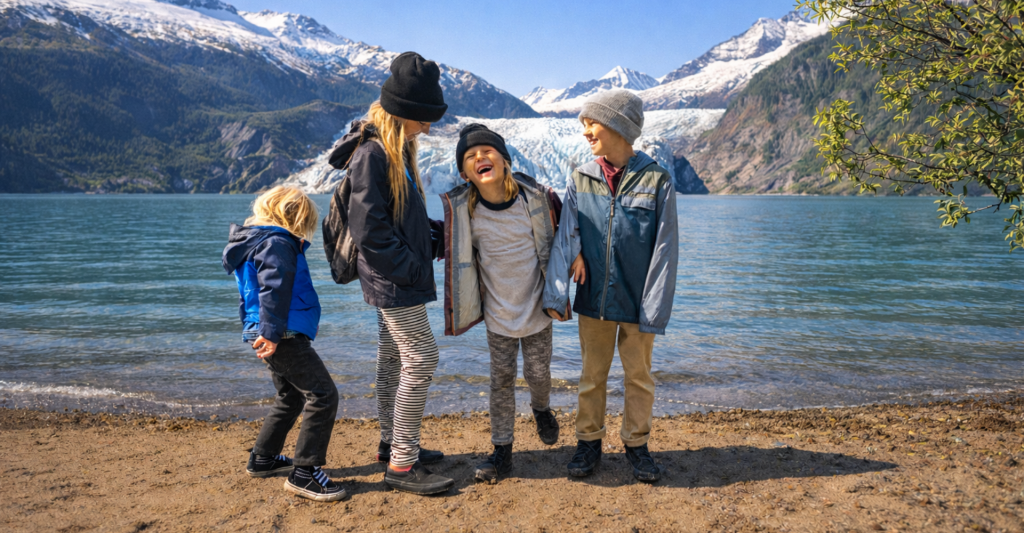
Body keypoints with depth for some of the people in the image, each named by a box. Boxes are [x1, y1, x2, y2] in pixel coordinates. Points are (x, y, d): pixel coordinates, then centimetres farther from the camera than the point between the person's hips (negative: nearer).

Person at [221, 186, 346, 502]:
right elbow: (274, 289, -22)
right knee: (322, 395, -11)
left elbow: (253, 294, 31)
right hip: (284, 335, -11)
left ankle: (263, 459, 33)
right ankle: (304, 473, -11)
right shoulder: (277, 244, -12)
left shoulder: (256, 241, 21)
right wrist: (271, 333, -26)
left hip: (277, 336, 11)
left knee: (291, 396, 24)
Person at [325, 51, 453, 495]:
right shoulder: (371, 153, -18)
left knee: (393, 357, 16)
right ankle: (402, 464, 2)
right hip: (394, 279, -10)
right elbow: (369, 229, -22)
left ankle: (392, 444, 30)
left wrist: (443, 236, 8)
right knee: (421, 358, -7)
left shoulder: (395, 151, 13)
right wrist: (410, 268, -18)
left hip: (393, 276, 10)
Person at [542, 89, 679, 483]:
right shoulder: (580, 180, 1)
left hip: (637, 303, -2)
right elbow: (564, 239, -2)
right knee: (592, 374, 14)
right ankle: (589, 441, 30)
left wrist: (654, 310, -11)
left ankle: (636, 443, 29)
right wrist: (555, 295, -14)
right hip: (593, 300, 2)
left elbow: (664, 251, -8)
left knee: (638, 376, 12)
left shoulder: (656, 181, -7)